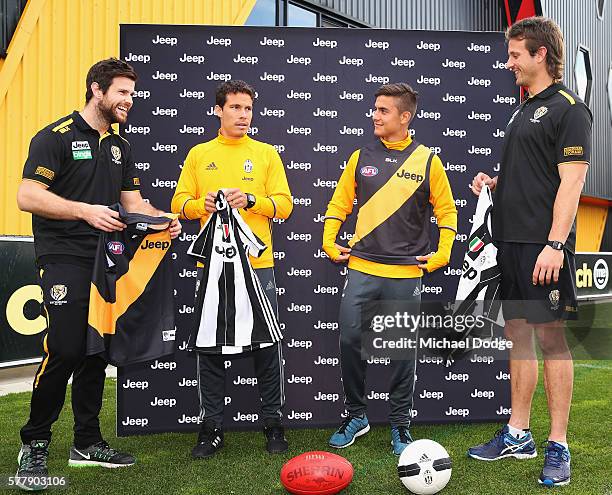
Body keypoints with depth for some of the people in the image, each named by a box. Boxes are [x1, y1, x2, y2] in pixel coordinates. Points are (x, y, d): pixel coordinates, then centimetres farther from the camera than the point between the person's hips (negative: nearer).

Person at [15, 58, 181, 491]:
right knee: (65, 350, -12)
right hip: (65, 261, -7)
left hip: (107, 260, 7)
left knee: (97, 351, 9)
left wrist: (162, 218, -2)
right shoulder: (56, 136, -6)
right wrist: (86, 211, -24)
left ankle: (87, 442, 20)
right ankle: (34, 445, 7)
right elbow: (27, 196, -14)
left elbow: (133, 201, 18)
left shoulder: (119, 146, 17)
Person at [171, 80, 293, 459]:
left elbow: (284, 204, 0)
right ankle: (212, 429, 19)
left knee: (267, 346, 4)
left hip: (258, 263, -1)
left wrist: (251, 200, -16)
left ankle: (274, 425, 19)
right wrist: (202, 204, -14)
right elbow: (180, 202, 6)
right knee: (210, 347, 6)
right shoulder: (199, 154, 10)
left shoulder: (267, 153, 7)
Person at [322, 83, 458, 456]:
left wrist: (442, 254, 2)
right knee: (350, 340, 0)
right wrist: (329, 242, 8)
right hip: (362, 268, 2)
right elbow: (340, 203, 15)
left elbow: (447, 211, 8)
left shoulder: (427, 161, 1)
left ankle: (401, 425, 22)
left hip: (407, 272, -2)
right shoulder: (361, 157, 7)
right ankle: (356, 415, 20)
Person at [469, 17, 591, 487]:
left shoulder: (569, 108, -7)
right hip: (511, 239, 9)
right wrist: (493, 183, 7)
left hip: (544, 244, -8)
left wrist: (555, 244, -22)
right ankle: (518, 435, 23)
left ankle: (558, 447, 8)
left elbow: (571, 182, -15)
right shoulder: (524, 110, 19)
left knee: (551, 337, -3)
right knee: (517, 333, 12)